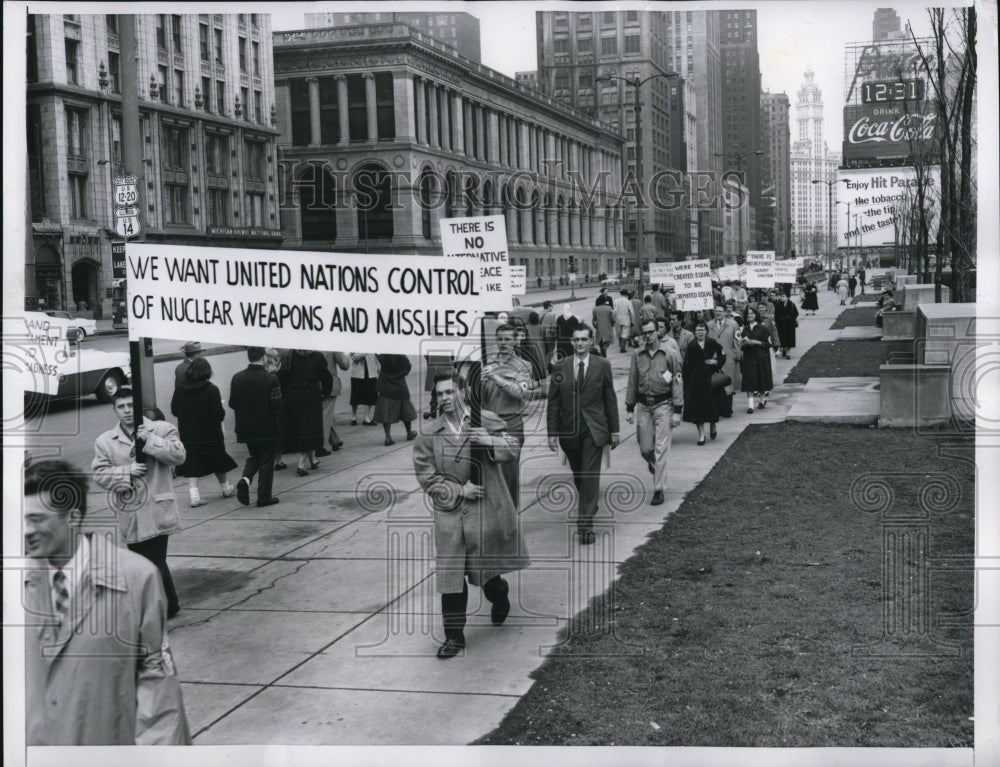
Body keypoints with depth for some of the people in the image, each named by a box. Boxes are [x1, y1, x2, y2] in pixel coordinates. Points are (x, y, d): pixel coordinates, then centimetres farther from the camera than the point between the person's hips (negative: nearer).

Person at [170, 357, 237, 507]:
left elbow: (174, 410, 4)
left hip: (187, 434, 2)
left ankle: (194, 494, -3)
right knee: (218, 460, 15)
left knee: (191, 462, 7)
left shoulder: (179, 389, -4)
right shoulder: (211, 390, -16)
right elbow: (219, 414, -19)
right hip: (210, 434, -2)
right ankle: (226, 487, 32)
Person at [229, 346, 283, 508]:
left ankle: (245, 479, -3)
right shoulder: (271, 379, -17)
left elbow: (232, 403, -1)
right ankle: (264, 496, 10)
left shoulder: (237, 378, -5)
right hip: (267, 429, -4)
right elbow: (277, 405, -17)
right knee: (267, 460, 8)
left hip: (245, 428, 4)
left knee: (254, 456, 23)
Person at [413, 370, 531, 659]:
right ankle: (454, 636, 9)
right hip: (450, 515, 0)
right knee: (451, 576, -2)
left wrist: (490, 440, -24)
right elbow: (427, 477, -3)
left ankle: (499, 599, 49)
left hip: (488, 511, 0)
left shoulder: (487, 421, -2)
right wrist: (459, 491, -13)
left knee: (488, 569, 14)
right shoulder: (428, 436, -2)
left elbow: (514, 451, -5)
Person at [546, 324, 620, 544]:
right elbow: (553, 403, 3)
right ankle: (588, 508, 38)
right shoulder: (561, 368, 2)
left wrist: (614, 430, 3)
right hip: (569, 430, 2)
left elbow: (610, 399, 4)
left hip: (594, 429, -2)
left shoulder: (602, 365, 0)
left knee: (590, 476, -8)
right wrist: (552, 432, -2)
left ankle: (586, 523, -8)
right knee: (578, 476, 14)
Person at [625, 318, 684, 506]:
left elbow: (677, 383, -4)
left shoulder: (670, 354, -5)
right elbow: (632, 383, 10)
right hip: (644, 406, 3)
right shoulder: (637, 355, 4)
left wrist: (677, 411, -8)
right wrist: (630, 408, 7)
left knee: (661, 449, -5)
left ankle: (659, 490, 0)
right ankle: (658, 471, 38)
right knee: (645, 449, 6)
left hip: (663, 404, -3)